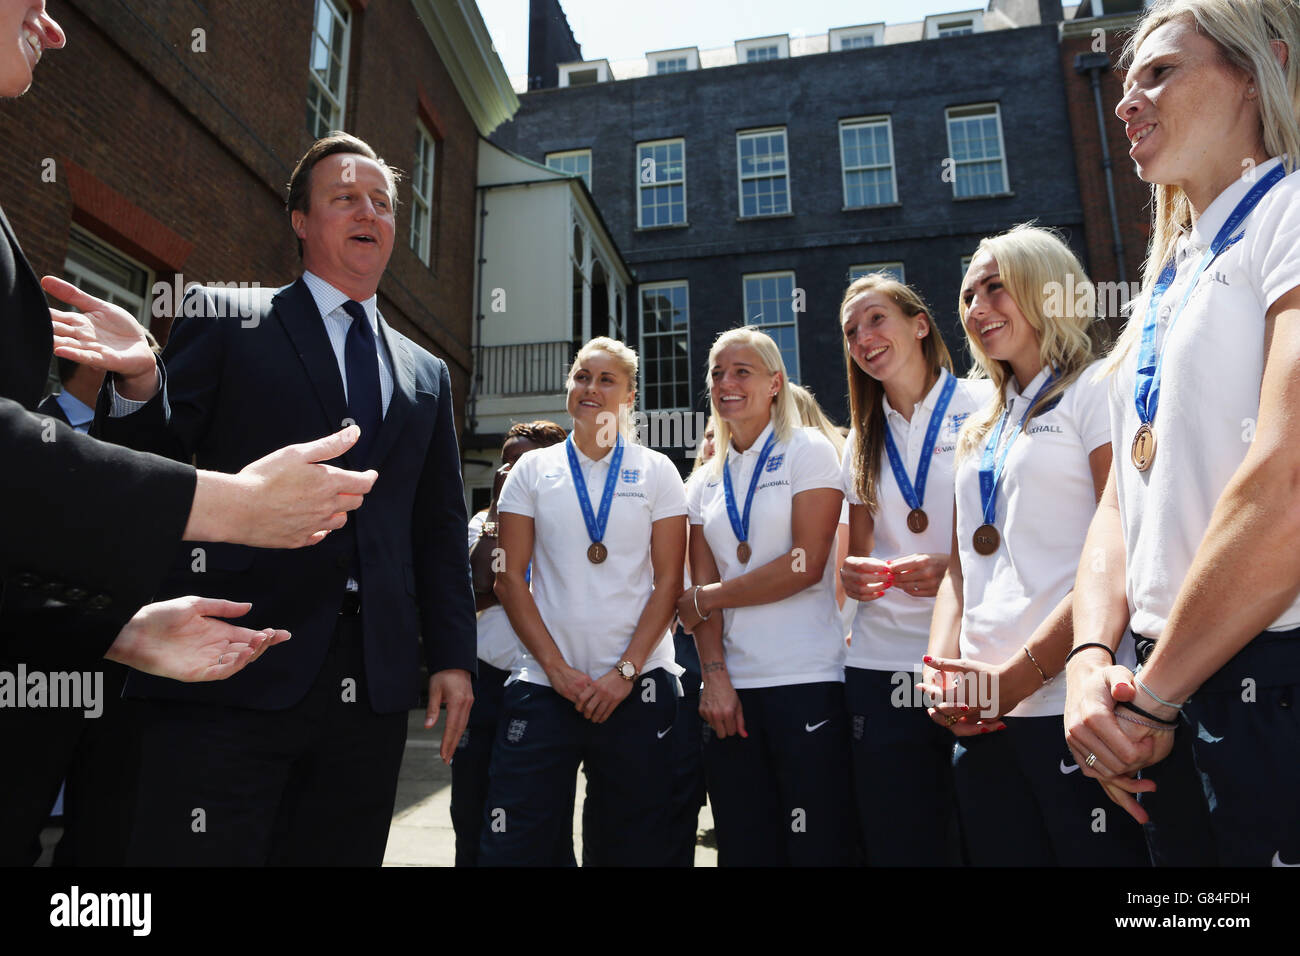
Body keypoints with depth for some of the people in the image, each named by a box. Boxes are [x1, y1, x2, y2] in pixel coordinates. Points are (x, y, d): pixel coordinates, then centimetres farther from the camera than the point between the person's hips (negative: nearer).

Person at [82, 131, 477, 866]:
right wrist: (137, 387, -21)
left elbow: (441, 529, 14)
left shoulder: (426, 374, 16)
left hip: (373, 683, 4)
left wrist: (453, 655, 7)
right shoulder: (225, 320, 6)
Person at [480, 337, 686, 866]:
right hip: (543, 684, 1)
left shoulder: (656, 471, 5)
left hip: (637, 687, 0)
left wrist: (624, 671, -9)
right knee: (513, 846, 1)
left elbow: (669, 581, 0)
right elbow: (510, 578, 2)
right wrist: (557, 669, -7)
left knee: (633, 844, 10)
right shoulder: (532, 469, 7)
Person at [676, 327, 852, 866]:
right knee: (745, 849, 10)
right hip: (731, 687, 5)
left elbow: (806, 564, -11)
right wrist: (714, 674, -5)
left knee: (816, 847, -1)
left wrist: (705, 599, -6)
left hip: (807, 681, -4)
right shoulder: (704, 483, 15)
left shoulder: (808, 451, 1)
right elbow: (702, 586, 8)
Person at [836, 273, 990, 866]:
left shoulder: (985, 407, 1)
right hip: (881, 664, 4)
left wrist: (954, 569, -19)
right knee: (899, 843, 8)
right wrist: (850, 573, -6)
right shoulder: (863, 442, 15)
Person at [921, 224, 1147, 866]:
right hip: (981, 717, 7)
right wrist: (940, 668, 1)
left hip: (1073, 707, -6)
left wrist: (1021, 672, -16)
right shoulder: (978, 430, 20)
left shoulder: (1096, 390, -1)